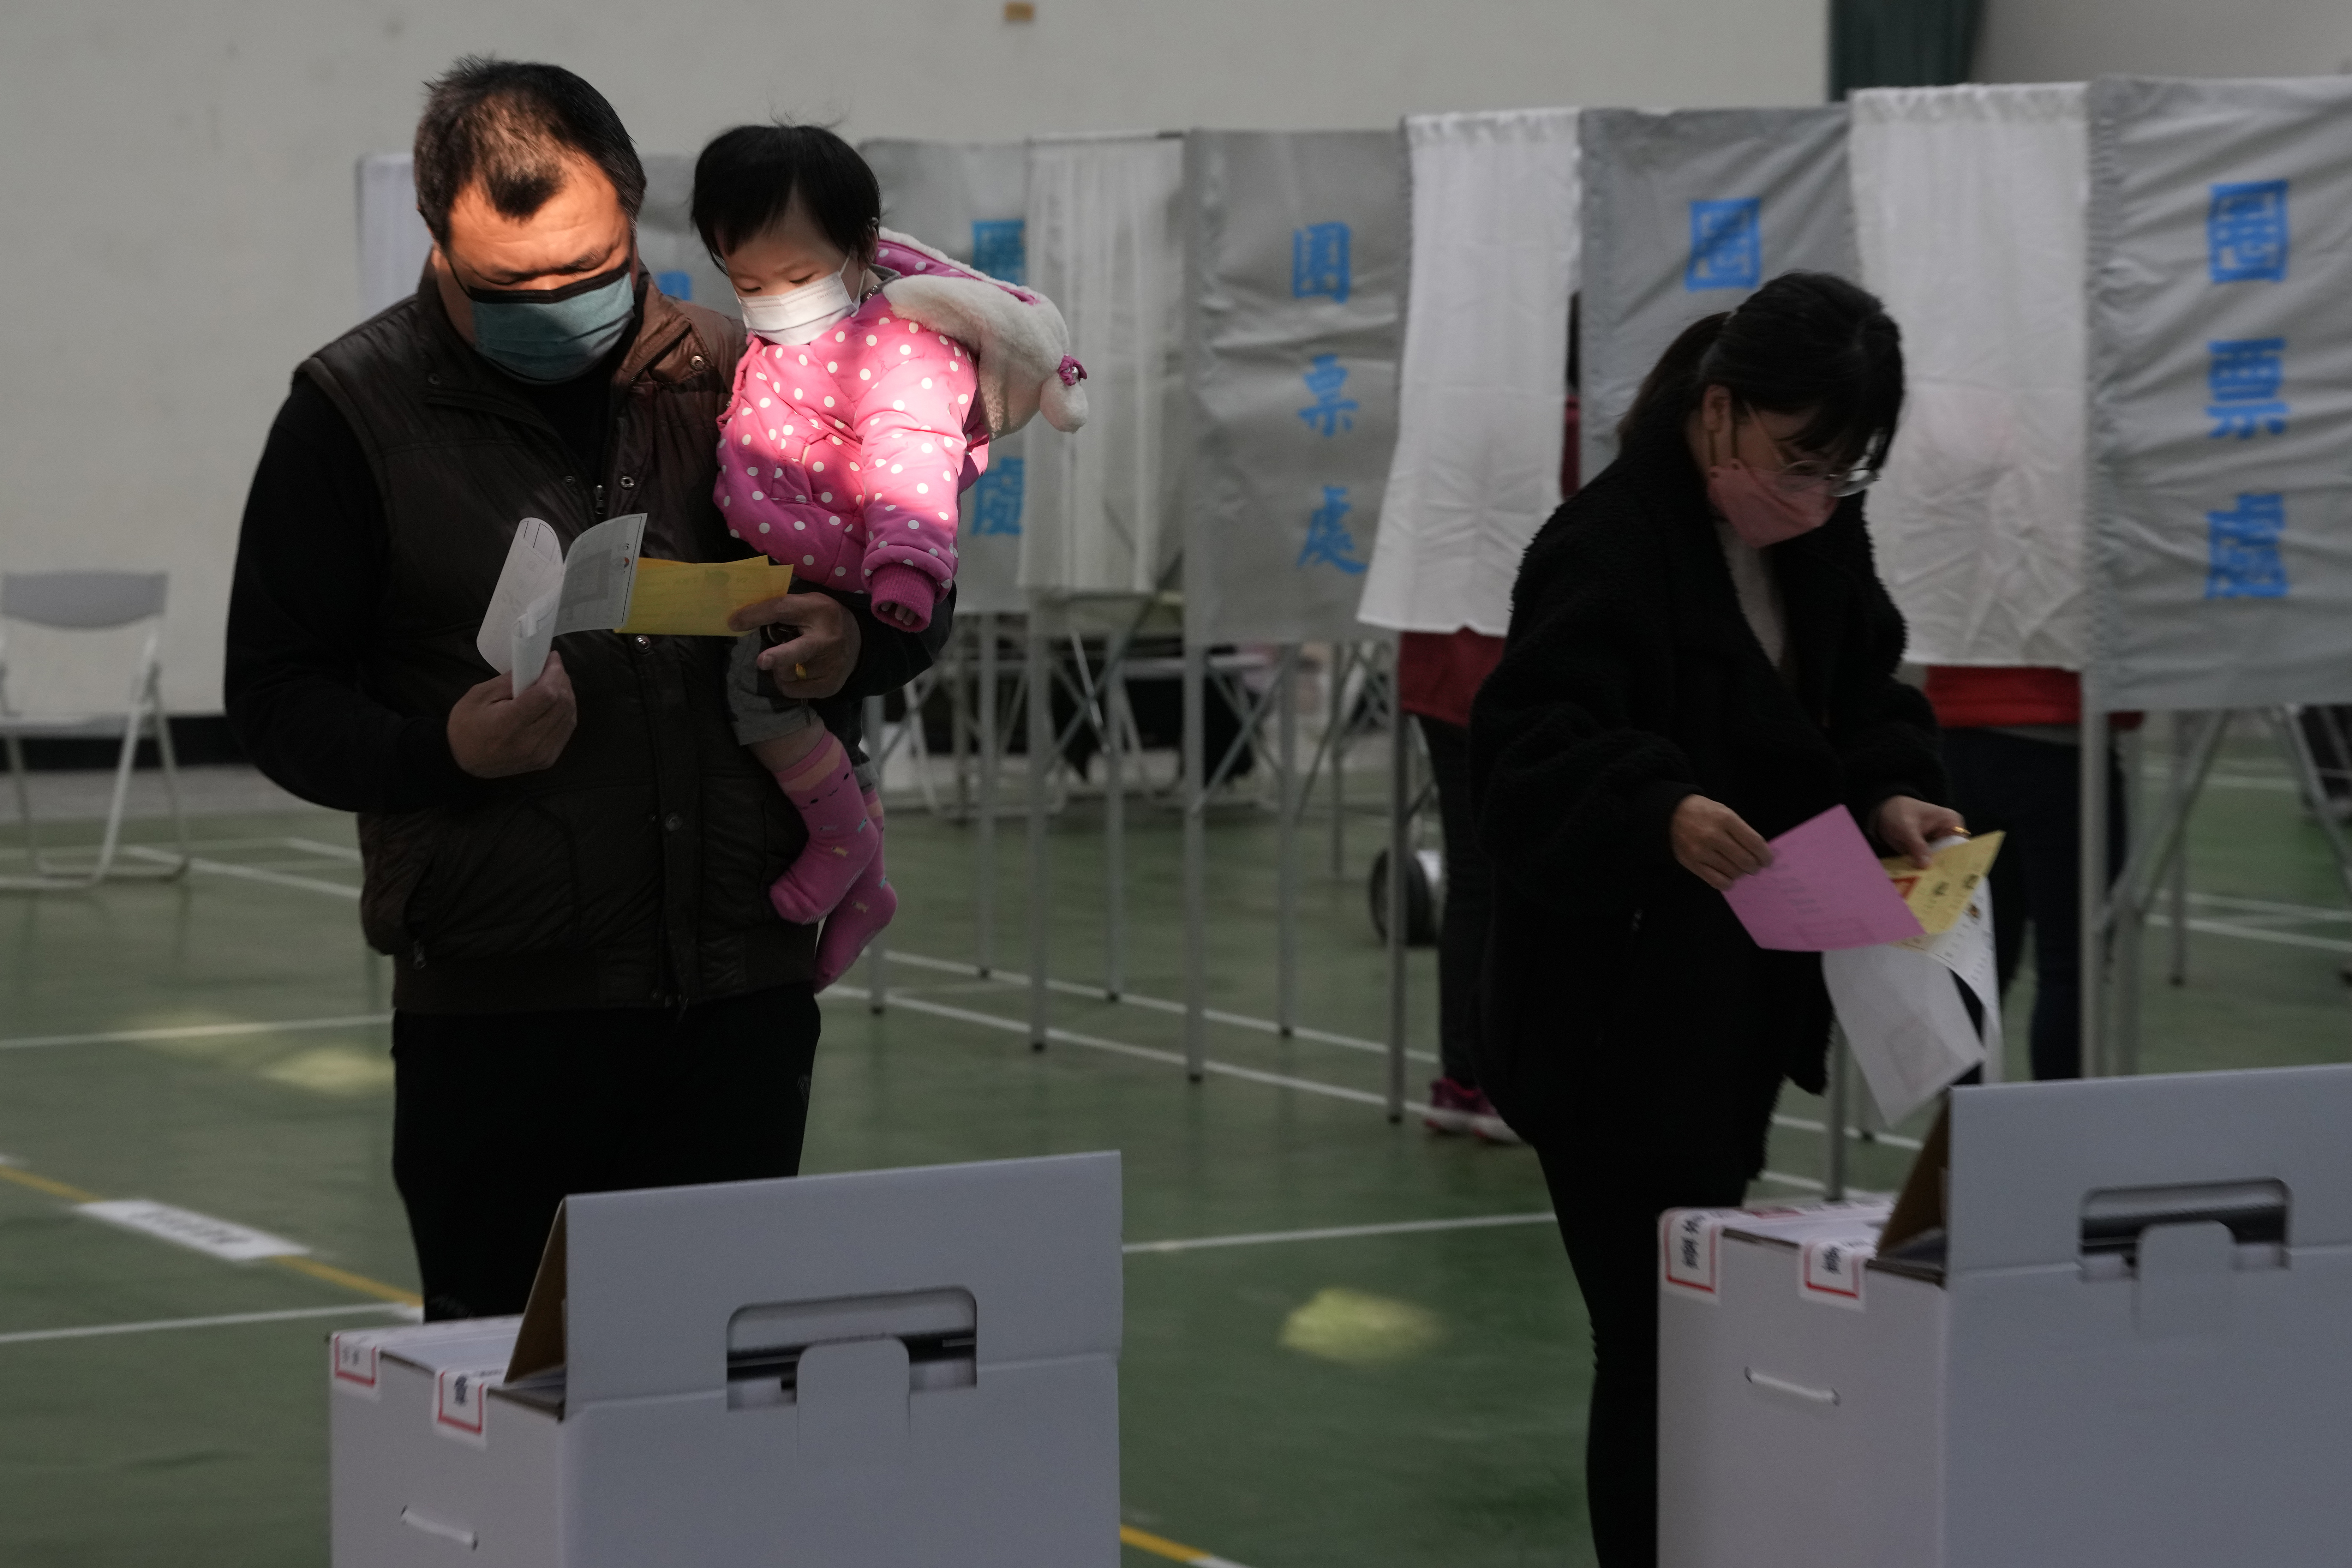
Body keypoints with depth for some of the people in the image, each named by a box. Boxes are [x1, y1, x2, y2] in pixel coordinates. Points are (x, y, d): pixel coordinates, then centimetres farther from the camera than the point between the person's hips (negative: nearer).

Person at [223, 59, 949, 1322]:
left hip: (742, 986, 3)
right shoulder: (356, 412, 0)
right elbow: (278, 700, 0)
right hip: (497, 996, -2)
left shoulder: (731, 376, 9)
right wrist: (445, 747, -19)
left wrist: (854, 644, -6)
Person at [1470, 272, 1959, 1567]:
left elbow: (1864, 698, 15)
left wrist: (1893, 793, -6)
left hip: (1752, 1006, 8)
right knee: (1658, 1341, -8)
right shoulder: (1608, 545, -19)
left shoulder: (1820, 541, 6)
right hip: (1613, 1018, -8)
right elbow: (1530, 753, -28)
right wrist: (1662, 813, -46)